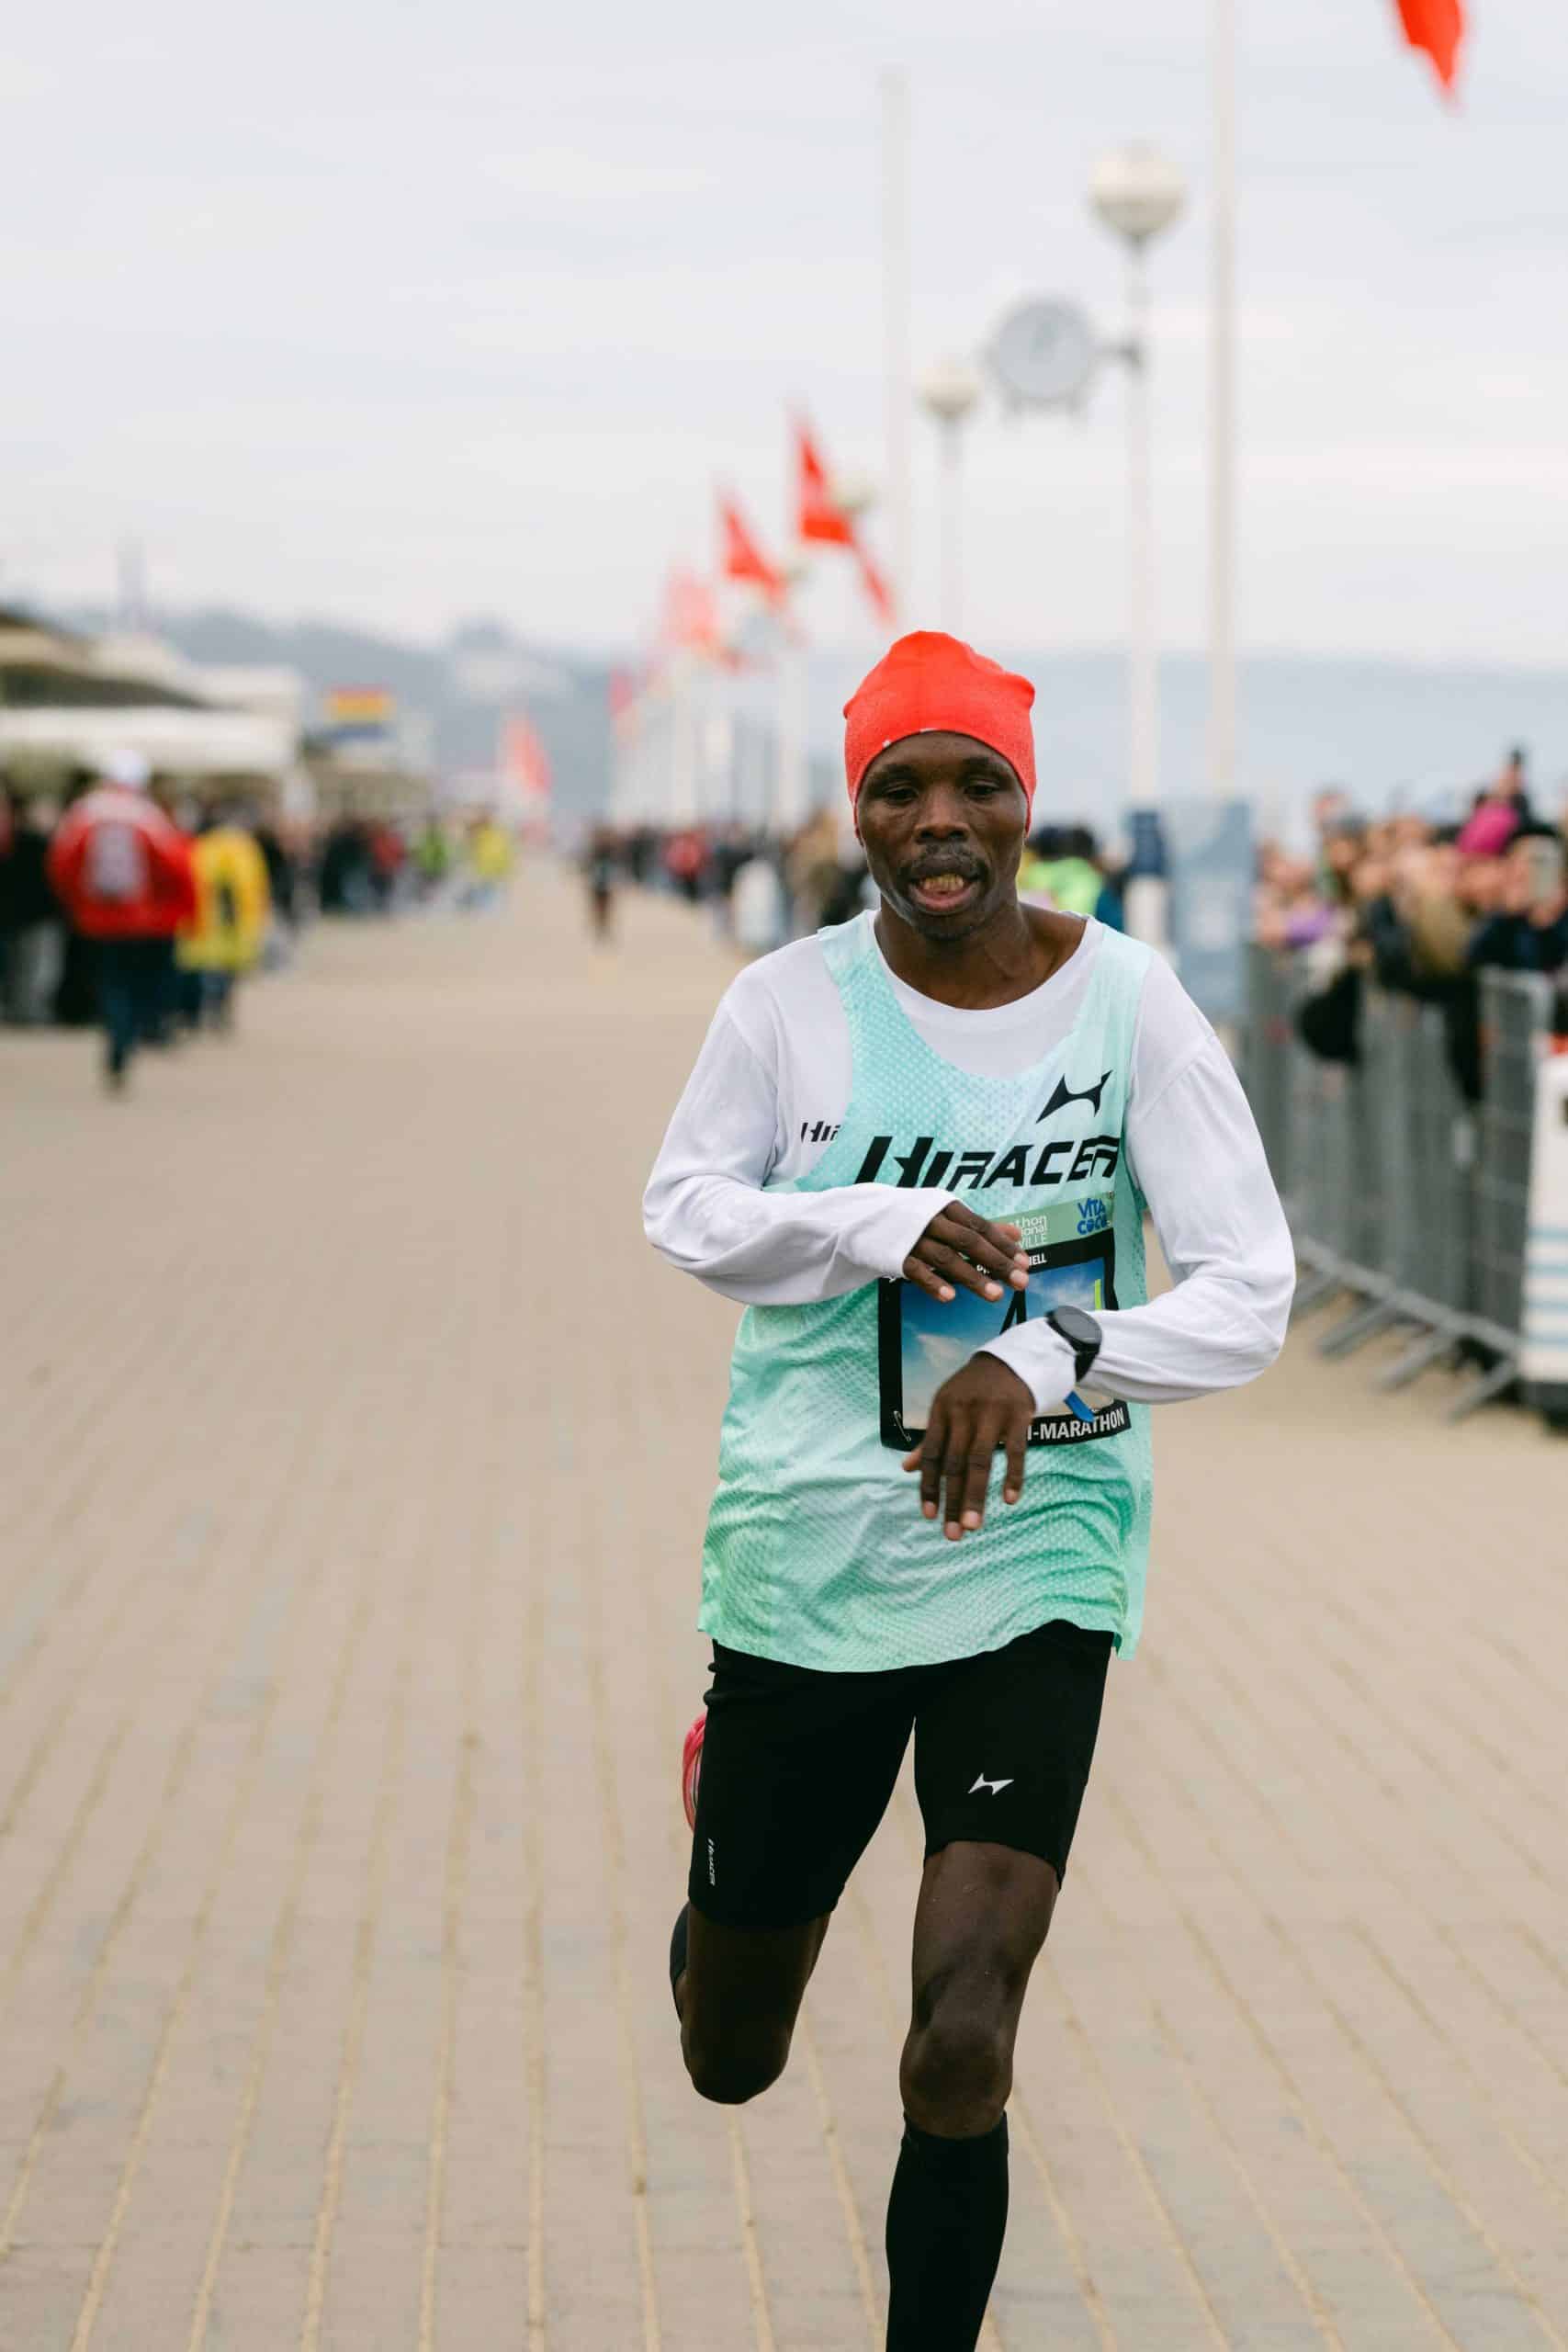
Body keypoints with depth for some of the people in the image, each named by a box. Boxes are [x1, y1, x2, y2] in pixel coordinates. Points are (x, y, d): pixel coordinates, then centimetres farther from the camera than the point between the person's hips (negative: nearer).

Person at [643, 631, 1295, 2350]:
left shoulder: (1130, 1005, -8)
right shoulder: (789, 1003, -7)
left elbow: (1250, 1290, -9)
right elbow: (683, 1211, 5)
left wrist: (1047, 1357, -27)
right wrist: (881, 1226, -14)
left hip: (1034, 1561, -1)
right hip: (803, 1559, 1)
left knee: (960, 2062, -13)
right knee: (730, 2061, 15)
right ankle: (724, 1812, 50)